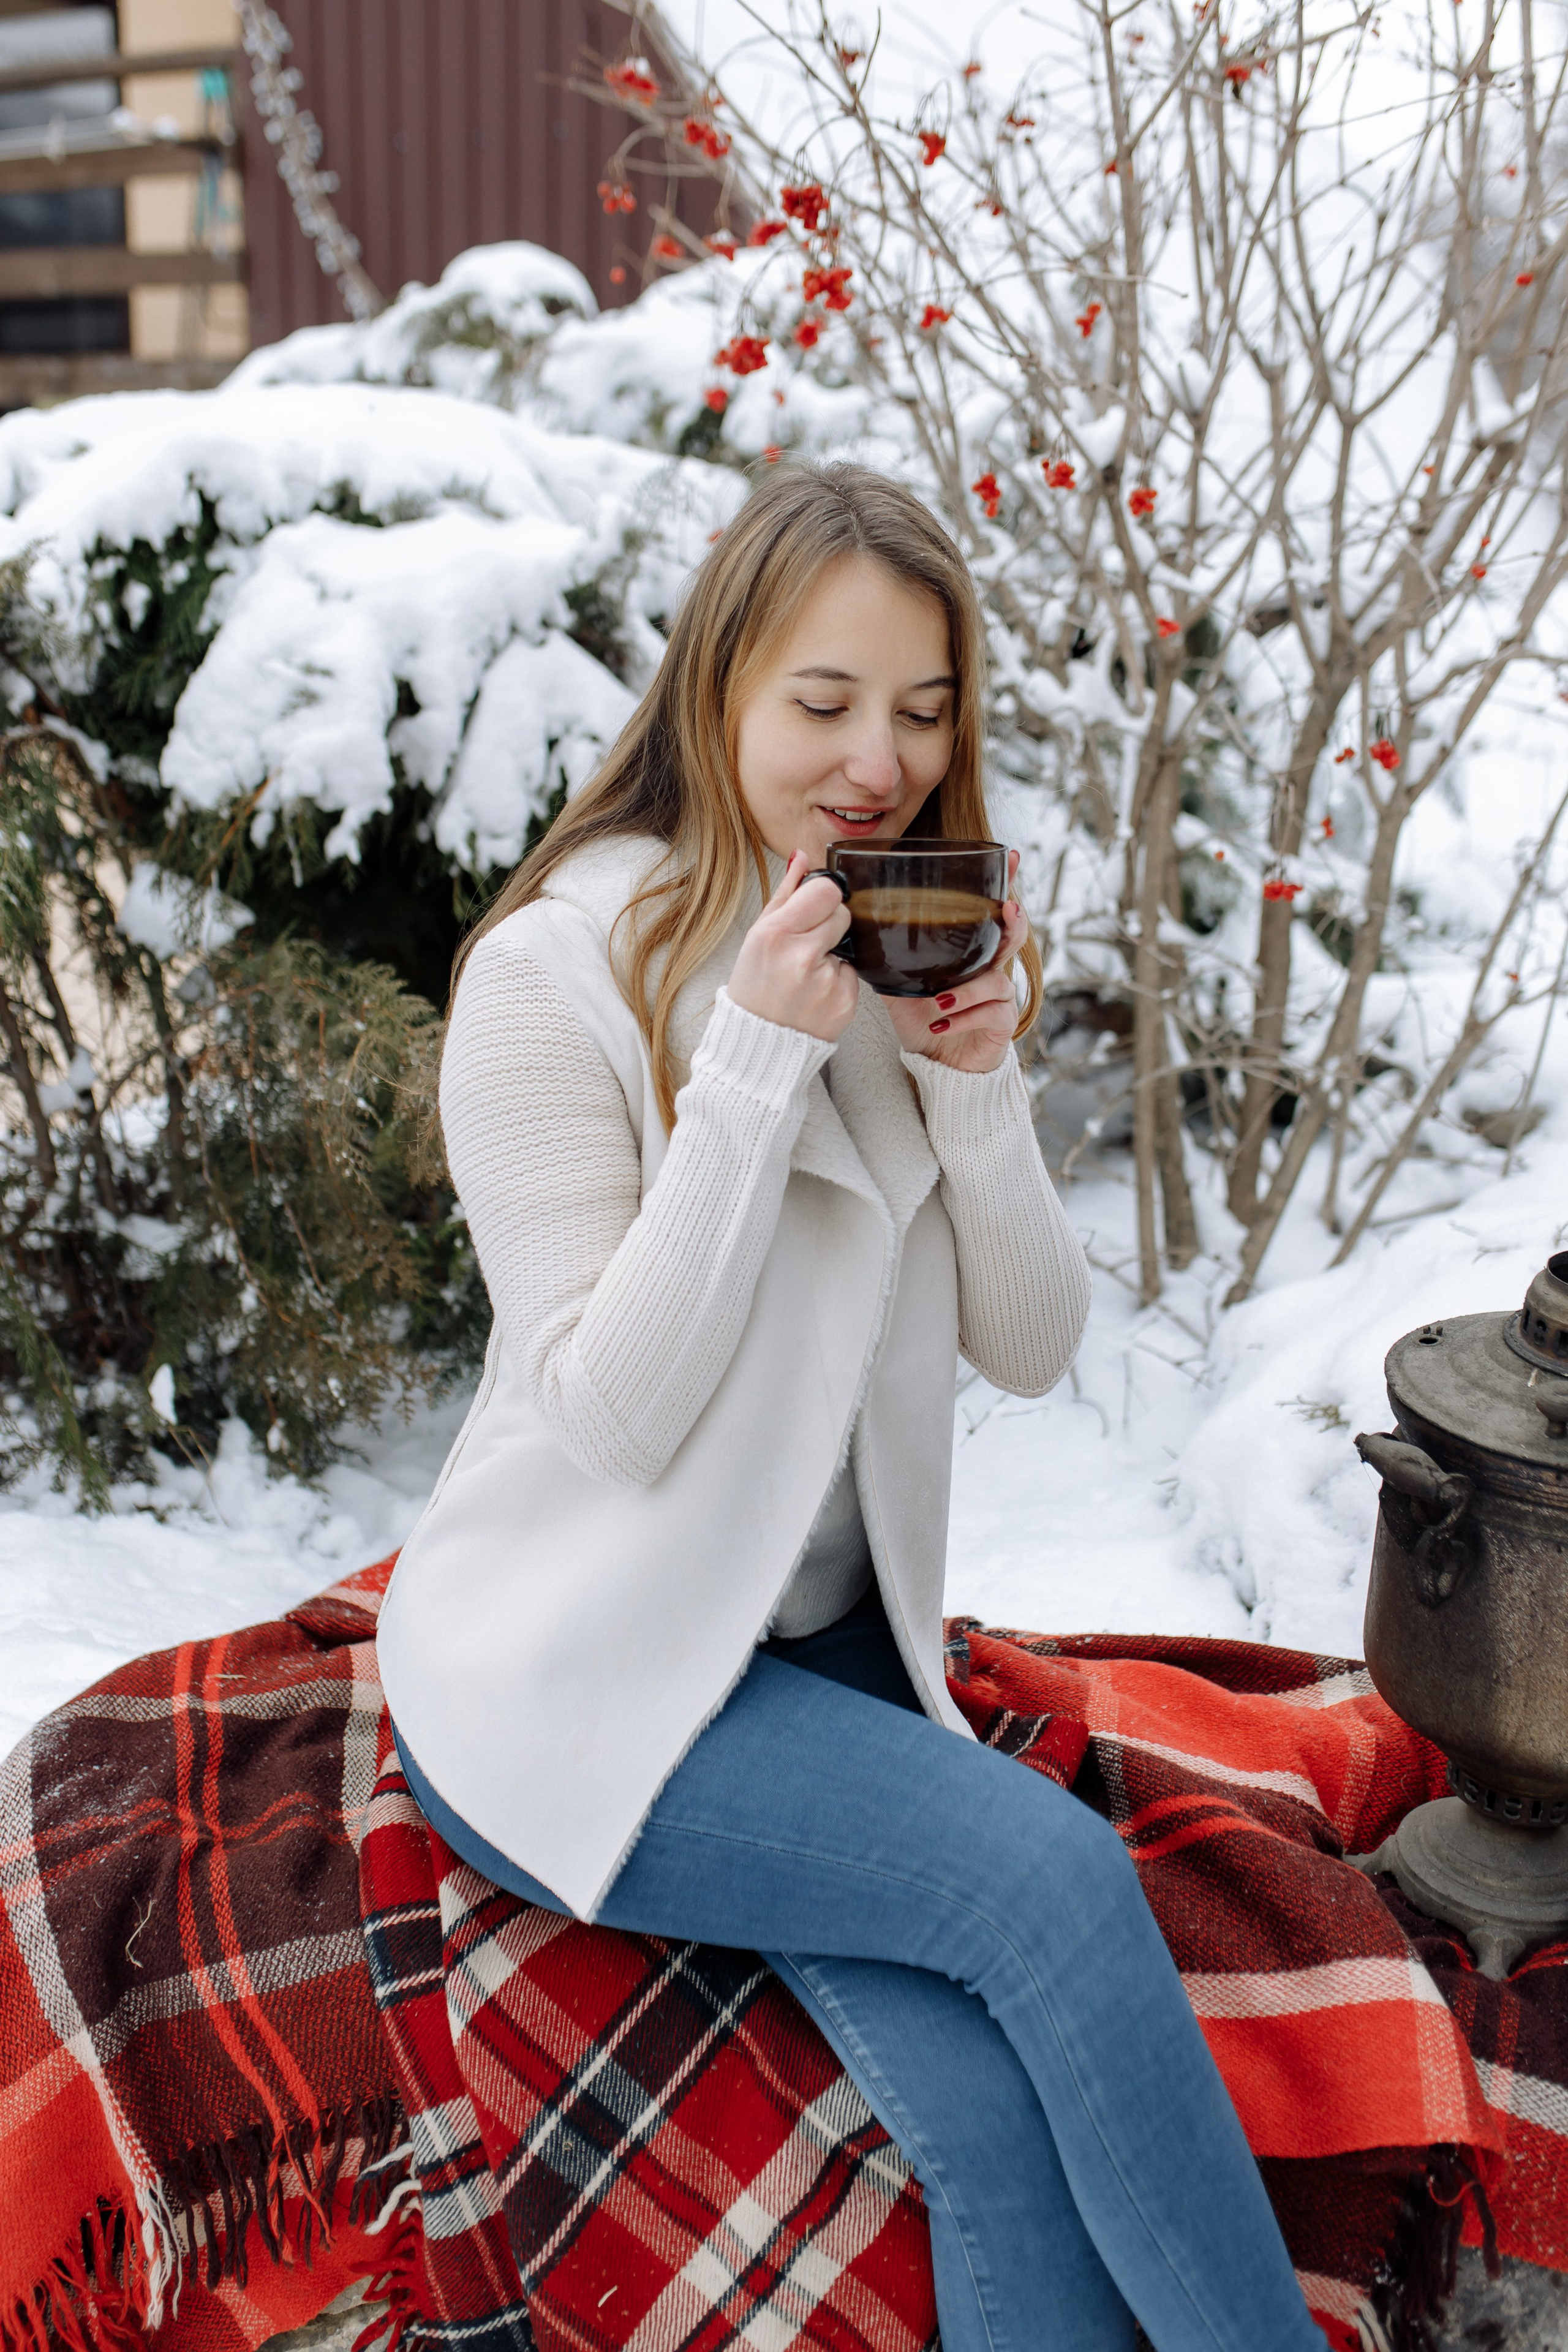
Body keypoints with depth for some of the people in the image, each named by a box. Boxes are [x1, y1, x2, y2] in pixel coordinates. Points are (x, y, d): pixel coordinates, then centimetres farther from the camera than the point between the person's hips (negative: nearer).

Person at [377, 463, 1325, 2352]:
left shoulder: (927, 962, 5)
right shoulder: (555, 972, -13)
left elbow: (1032, 1350, 2)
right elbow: (615, 1413, -18)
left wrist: (976, 1082, -14)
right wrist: (757, 1060, -25)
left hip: (827, 1638, 5)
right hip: (572, 1678, -4)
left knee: (1008, 2118, -18)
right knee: (1055, 1871, -24)